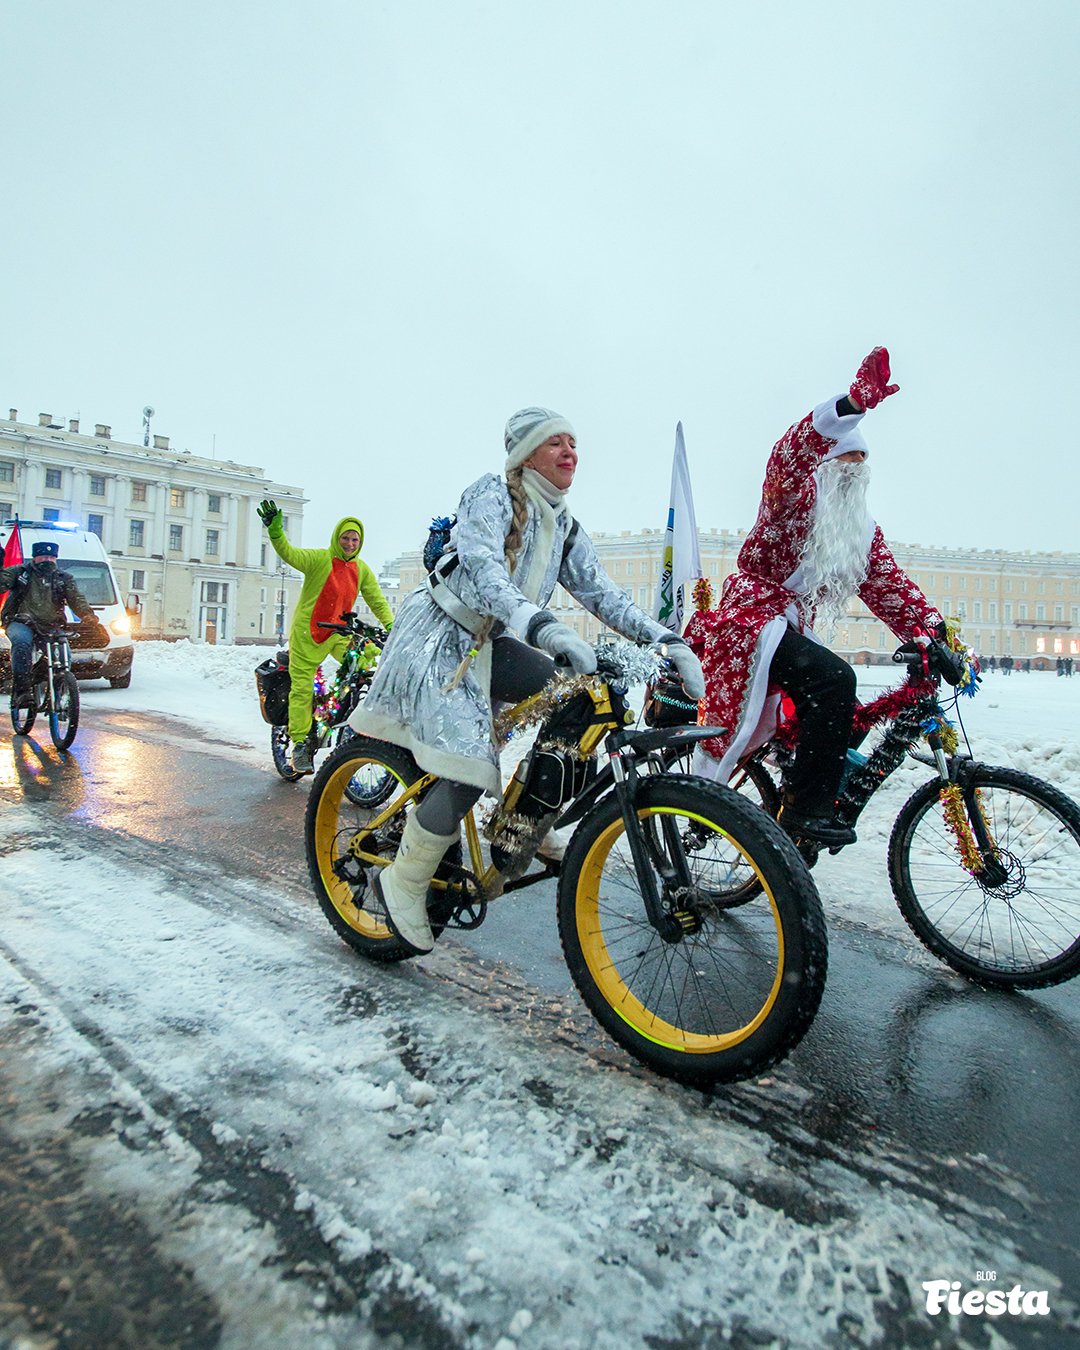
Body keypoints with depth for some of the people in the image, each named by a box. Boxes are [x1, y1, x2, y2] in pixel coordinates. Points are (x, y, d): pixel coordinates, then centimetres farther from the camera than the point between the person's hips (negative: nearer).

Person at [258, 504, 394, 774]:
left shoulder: (362, 569, 7)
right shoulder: (319, 558, -7)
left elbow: (377, 601, 9)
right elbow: (289, 553, -22)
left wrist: (391, 625, -3)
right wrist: (275, 530, -39)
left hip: (339, 633, 4)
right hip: (307, 633, -4)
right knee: (302, 688, -3)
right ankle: (300, 744, 6)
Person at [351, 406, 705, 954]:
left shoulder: (565, 528, 9)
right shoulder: (491, 492, -11)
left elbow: (603, 595, 1)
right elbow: (482, 567, -30)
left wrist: (667, 641, -14)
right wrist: (543, 625, -48)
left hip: (487, 644, 7)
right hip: (437, 636, -7)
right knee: (470, 769, -23)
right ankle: (402, 882, -1)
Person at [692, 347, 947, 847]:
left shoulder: (862, 529, 19)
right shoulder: (797, 495, -2)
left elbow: (889, 586, 9)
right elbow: (788, 459, -25)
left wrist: (934, 632, -6)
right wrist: (851, 405, -40)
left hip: (793, 630, 8)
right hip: (752, 619, -8)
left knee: (838, 713, 0)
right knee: (833, 680, -28)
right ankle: (806, 805, -24)